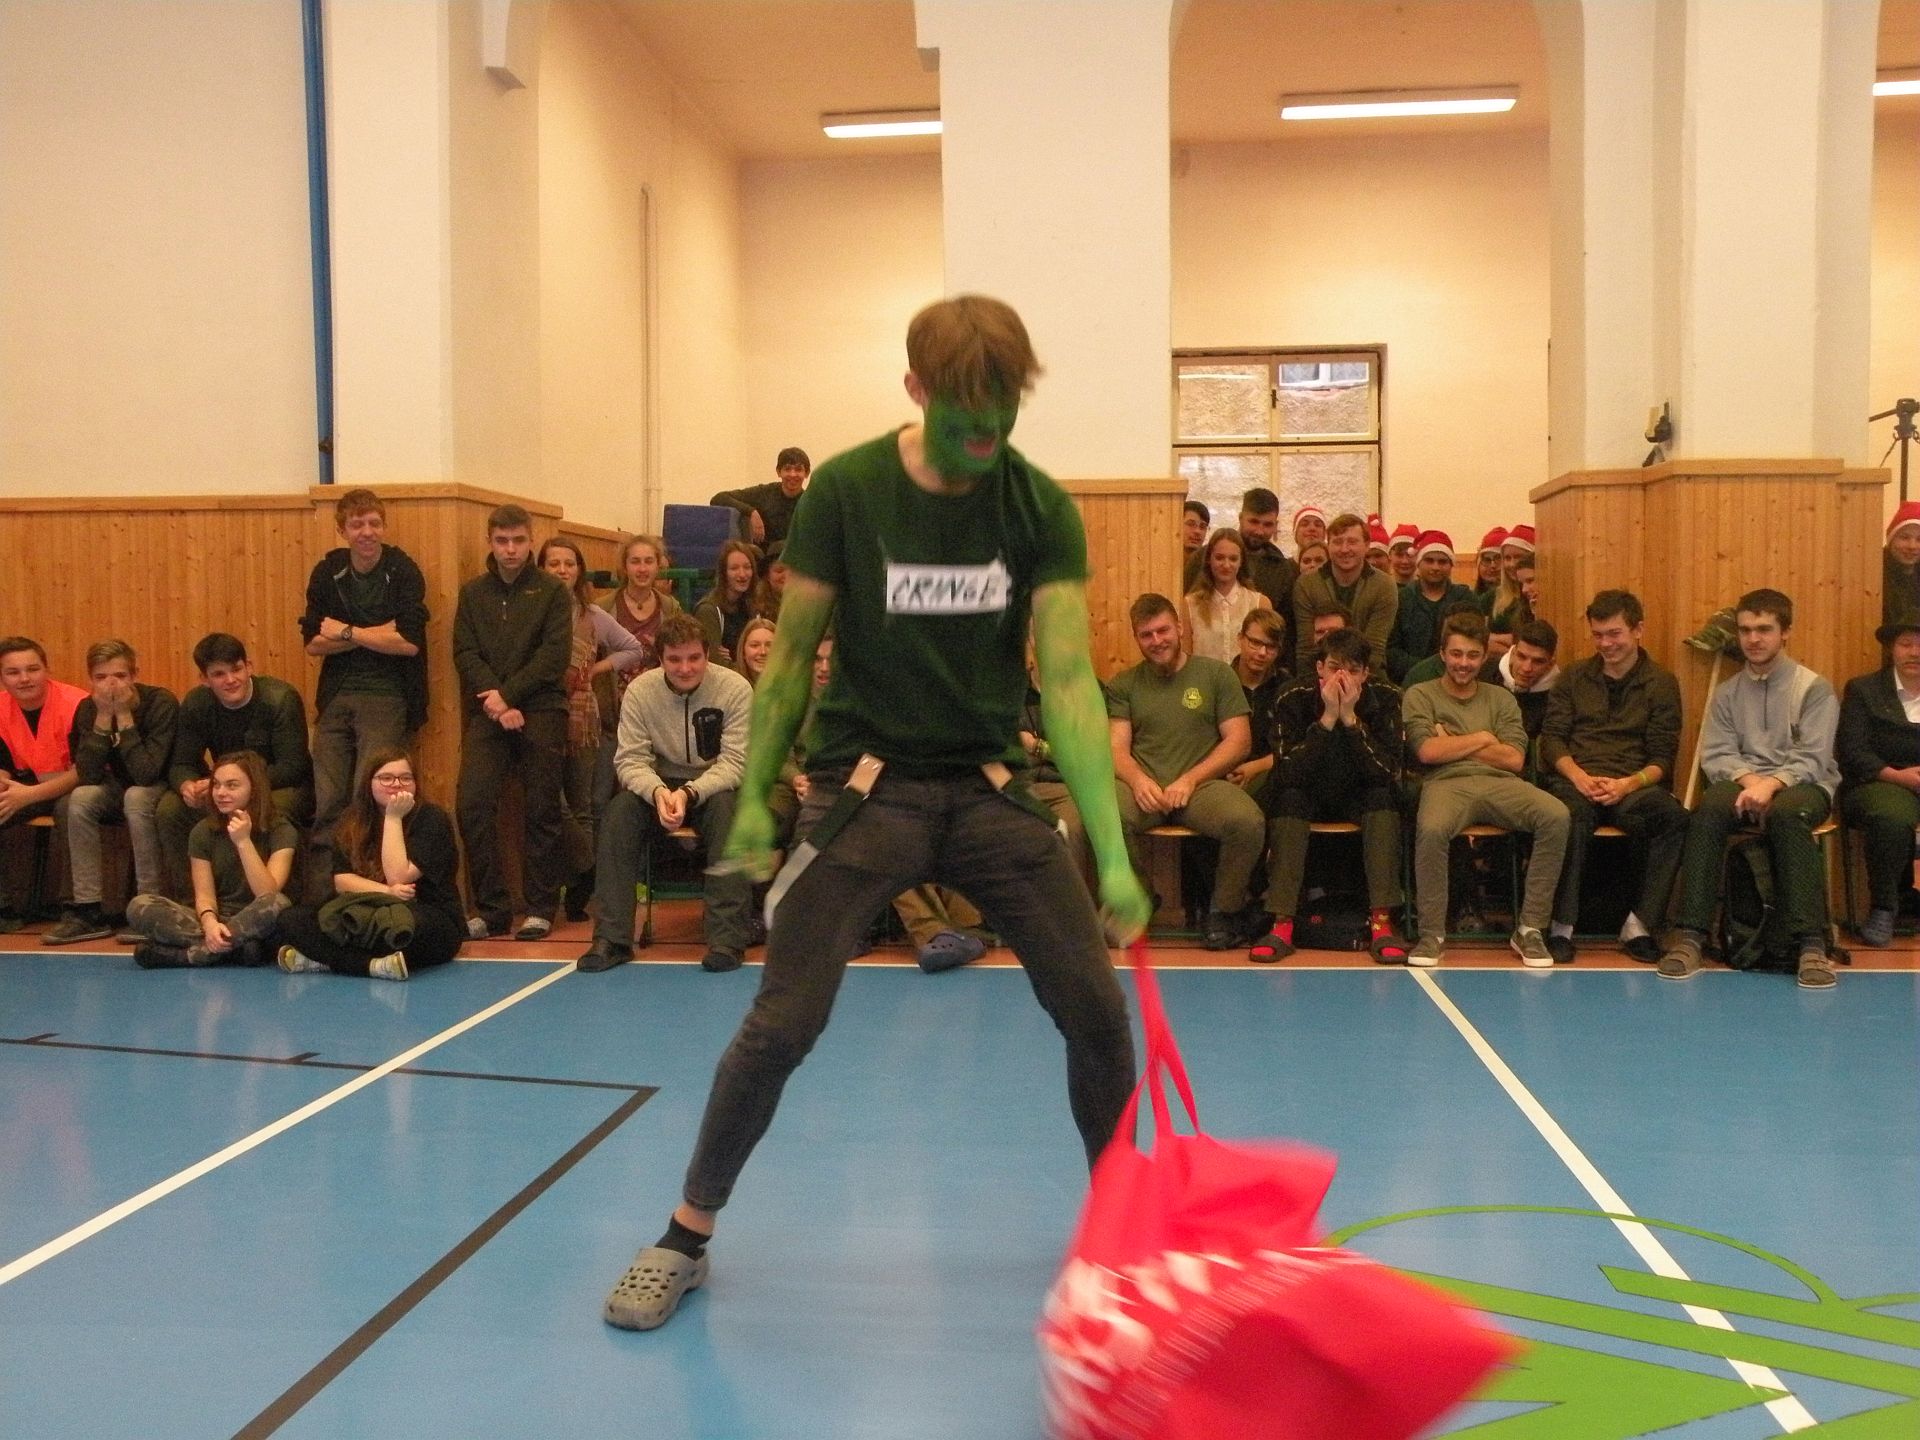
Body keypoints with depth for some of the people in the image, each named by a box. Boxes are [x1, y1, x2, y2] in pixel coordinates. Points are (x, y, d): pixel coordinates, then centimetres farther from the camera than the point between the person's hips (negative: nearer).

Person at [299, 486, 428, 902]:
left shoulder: (403, 572, -4)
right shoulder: (327, 572, 9)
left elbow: (409, 641, -14)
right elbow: (313, 641, 4)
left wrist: (346, 632, -6)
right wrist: (375, 635, -8)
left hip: (386, 698, -4)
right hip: (336, 696, 4)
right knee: (326, 801, 1)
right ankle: (319, 896, 6)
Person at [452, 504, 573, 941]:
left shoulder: (552, 591, 5)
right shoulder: (473, 592, 13)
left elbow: (555, 654, -5)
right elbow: (465, 654, 4)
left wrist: (509, 695, -13)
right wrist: (495, 702, -11)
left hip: (540, 712, -2)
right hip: (486, 713, 2)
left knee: (541, 810, 0)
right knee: (472, 804, -9)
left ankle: (540, 908, 9)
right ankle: (490, 908, 0)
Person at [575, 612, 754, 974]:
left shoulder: (735, 688, -14)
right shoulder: (640, 691, -8)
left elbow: (734, 762, -16)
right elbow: (630, 759, -9)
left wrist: (689, 793, -33)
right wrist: (657, 792, -32)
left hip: (715, 785, -2)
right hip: (661, 784, 2)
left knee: (727, 809, -36)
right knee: (619, 814, -27)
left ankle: (727, 938, -33)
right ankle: (611, 937, -22)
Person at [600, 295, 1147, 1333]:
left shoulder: (1041, 507, -7)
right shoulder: (847, 490, -10)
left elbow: (1066, 676, -13)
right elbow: (793, 653, -1)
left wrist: (1111, 852, -22)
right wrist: (753, 796, -3)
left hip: (988, 788, 2)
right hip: (865, 783, -2)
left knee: (1097, 1009, -2)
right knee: (781, 1024, -6)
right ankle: (686, 1237, 16)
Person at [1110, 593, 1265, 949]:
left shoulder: (1216, 674, 11)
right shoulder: (1123, 685, 16)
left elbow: (1239, 742, 3)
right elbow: (1117, 749, 7)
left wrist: (1190, 780, -10)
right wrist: (1138, 779, -16)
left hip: (1202, 784, 0)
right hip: (1143, 787, 1)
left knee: (1249, 822, -33)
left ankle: (1226, 909, -2)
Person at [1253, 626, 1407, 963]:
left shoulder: (1385, 698, -16)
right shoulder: (1293, 699, -19)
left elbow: (1388, 772, -25)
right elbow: (1287, 773, -29)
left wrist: (1350, 718, -34)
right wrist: (1327, 719, -36)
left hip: (1360, 796, 1)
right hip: (1307, 795, -1)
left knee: (1384, 796, -29)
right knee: (1288, 796, -31)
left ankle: (1382, 922, -31)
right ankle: (1282, 924, -33)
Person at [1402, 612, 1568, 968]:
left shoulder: (1500, 698, 22)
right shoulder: (1420, 696, 14)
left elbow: (1514, 759, 6)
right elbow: (1426, 751, -4)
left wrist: (1452, 744, 2)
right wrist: (1481, 739, 4)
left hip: (1499, 783, 3)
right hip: (1446, 783, -3)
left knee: (1556, 816, -27)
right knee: (1431, 829, -39)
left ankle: (1529, 928, -17)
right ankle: (1432, 935, -22)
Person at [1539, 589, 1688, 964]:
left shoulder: (1661, 683, 12)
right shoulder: (1572, 678, 18)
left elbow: (1662, 757, 6)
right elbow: (1552, 738, 10)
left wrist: (1628, 784, -14)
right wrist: (1578, 775, -11)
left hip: (1633, 786, 0)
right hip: (1576, 781, 0)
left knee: (1675, 817, -34)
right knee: (1571, 814, -37)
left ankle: (1639, 923, -23)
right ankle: (1562, 925, -30)